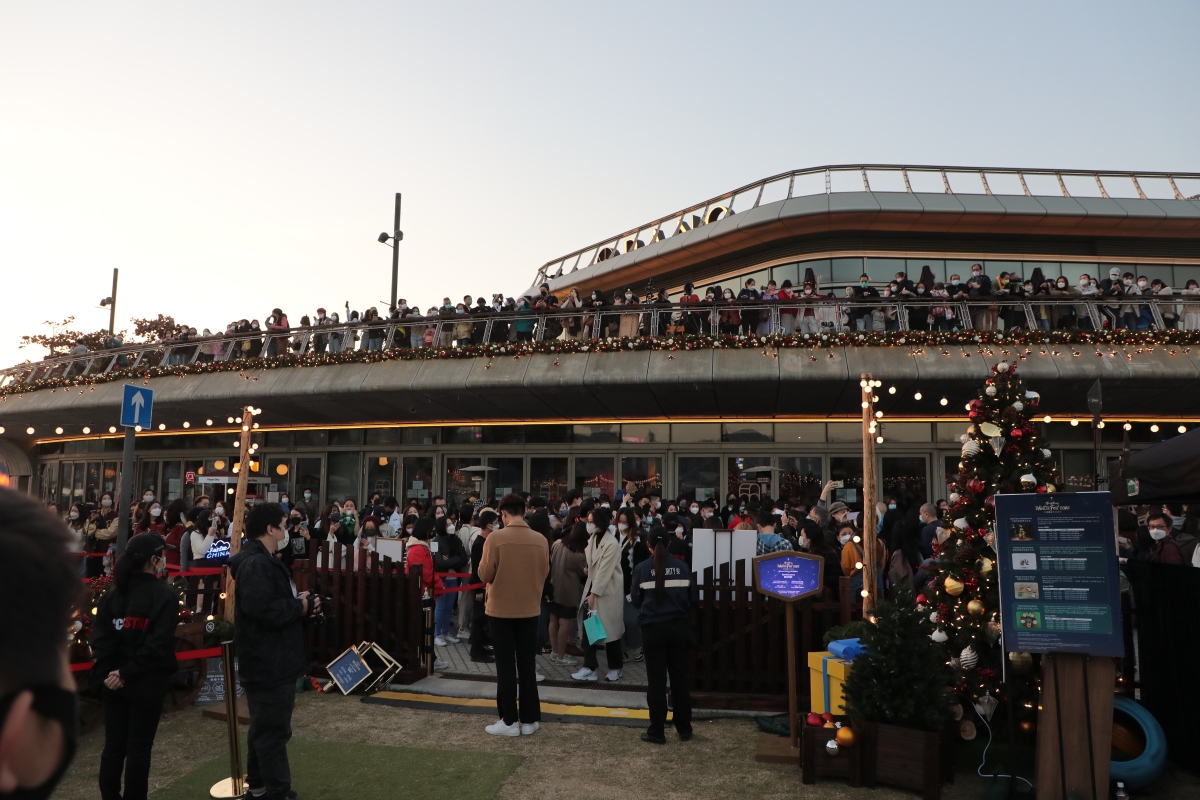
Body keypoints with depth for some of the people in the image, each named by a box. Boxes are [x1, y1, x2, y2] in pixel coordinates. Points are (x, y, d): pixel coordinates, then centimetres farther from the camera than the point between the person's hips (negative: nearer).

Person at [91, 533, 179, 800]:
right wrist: (127, 673, -12)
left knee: (113, 746, 14)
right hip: (147, 683, -5)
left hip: (114, 683, 5)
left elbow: (99, 637, -2)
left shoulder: (112, 594, 5)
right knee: (139, 748, 5)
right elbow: (158, 644, -19)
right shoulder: (165, 596, -12)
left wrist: (107, 671, -7)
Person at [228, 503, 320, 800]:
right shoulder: (256, 563, -22)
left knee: (266, 728, 22)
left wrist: (301, 604, -1)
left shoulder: (264, 560, 14)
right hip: (269, 663, -11)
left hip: (270, 661, 11)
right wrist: (300, 606, -19)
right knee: (274, 731, 0)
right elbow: (264, 610, -33)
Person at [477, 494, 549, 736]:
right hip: (530, 609, 3)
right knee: (527, 665, 12)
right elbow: (544, 573, 2)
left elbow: (485, 575, -11)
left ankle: (509, 721, 12)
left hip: (501, 609, -3)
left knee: (506, 666, 7)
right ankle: (529, 720, 18)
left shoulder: (495, 538, -16)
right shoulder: (540, 540, -7)